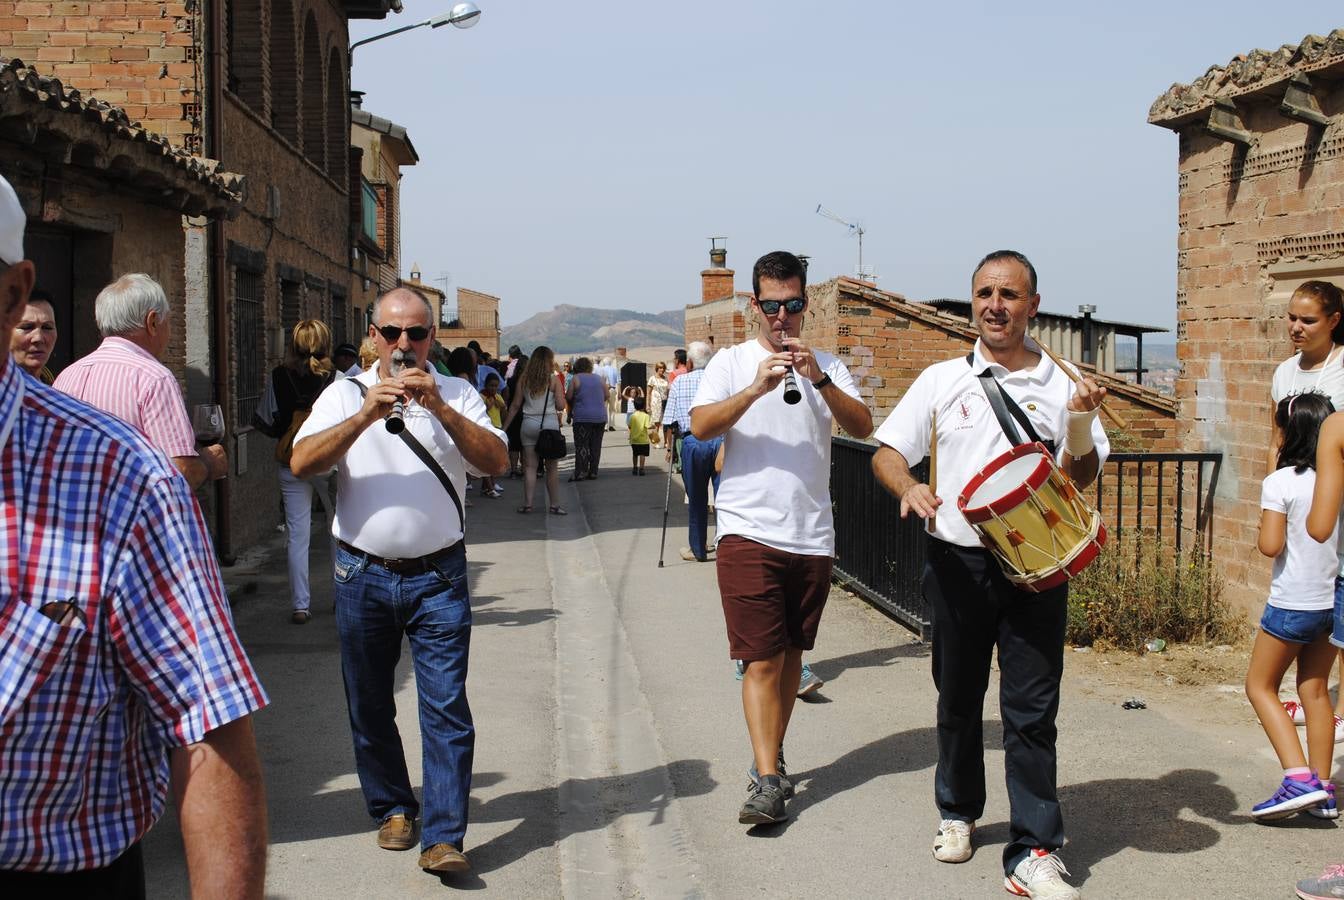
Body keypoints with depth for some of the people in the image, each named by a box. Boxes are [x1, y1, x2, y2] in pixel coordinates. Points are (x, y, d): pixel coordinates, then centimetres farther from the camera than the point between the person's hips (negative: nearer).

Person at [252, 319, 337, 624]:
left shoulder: (278, 377, -3)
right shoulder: (336, 378, -9)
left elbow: (264, 422, 1)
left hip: (290, 464, 1)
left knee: (297, 536, 5)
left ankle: (300, 605, 4)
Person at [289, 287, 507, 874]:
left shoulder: (456, 395, 4)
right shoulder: (346, 394, 4)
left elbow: (496, 461, -11)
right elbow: (302, 464, -11)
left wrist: (440, 409, -23)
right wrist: (366, 415, -23)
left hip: (438, 577, -1)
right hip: (363, 577, 2)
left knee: (446, 707, -6)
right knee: (369, 707, 12)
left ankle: (444, 837, -2)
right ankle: (392, 808, 30)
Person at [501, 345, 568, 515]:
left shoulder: (524, 379, 5)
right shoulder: (554, 379, -3)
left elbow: (515, 405, 5)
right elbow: (561, 406, -5)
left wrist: (504, 427, 11)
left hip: (529, 424, 3)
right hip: (549, 423, -2)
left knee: (529, 466, 6)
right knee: (552, 467, 5)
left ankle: (527, 503, 3)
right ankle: (554, 505, 7)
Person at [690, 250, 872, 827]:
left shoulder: (827, 367, 9)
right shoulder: (731, 363, 4)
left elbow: (862, 427, -5)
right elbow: (701, 427, -10)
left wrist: (819, 380, -19)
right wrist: (758, 388, -22)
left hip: (812, 536, 3)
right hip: (748, 533, -3)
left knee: (790, 655, 13)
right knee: (762, 658, -8)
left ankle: (771, 757, 27)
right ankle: (767, 781, -7)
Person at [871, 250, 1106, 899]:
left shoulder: (1062, 385, 5)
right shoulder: (942, 380, 5)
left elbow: (1081, 479, 6)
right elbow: (887, 452, 6)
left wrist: (1081, 424, -13)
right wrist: (908, 487, -15)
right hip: (958, 560, 1)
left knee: (1032, 708, -3)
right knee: (958, 696, 14)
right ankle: (958, 812, 34)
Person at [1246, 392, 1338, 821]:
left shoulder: (1280, 483, -16)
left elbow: (1271, 545, -19)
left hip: (1293, 604, -6)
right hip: (1332, 600, 6)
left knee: (1260, 685, 9)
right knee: (1315, 690, 15)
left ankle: (1298, 777, -5)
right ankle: (1322, 791, 17)